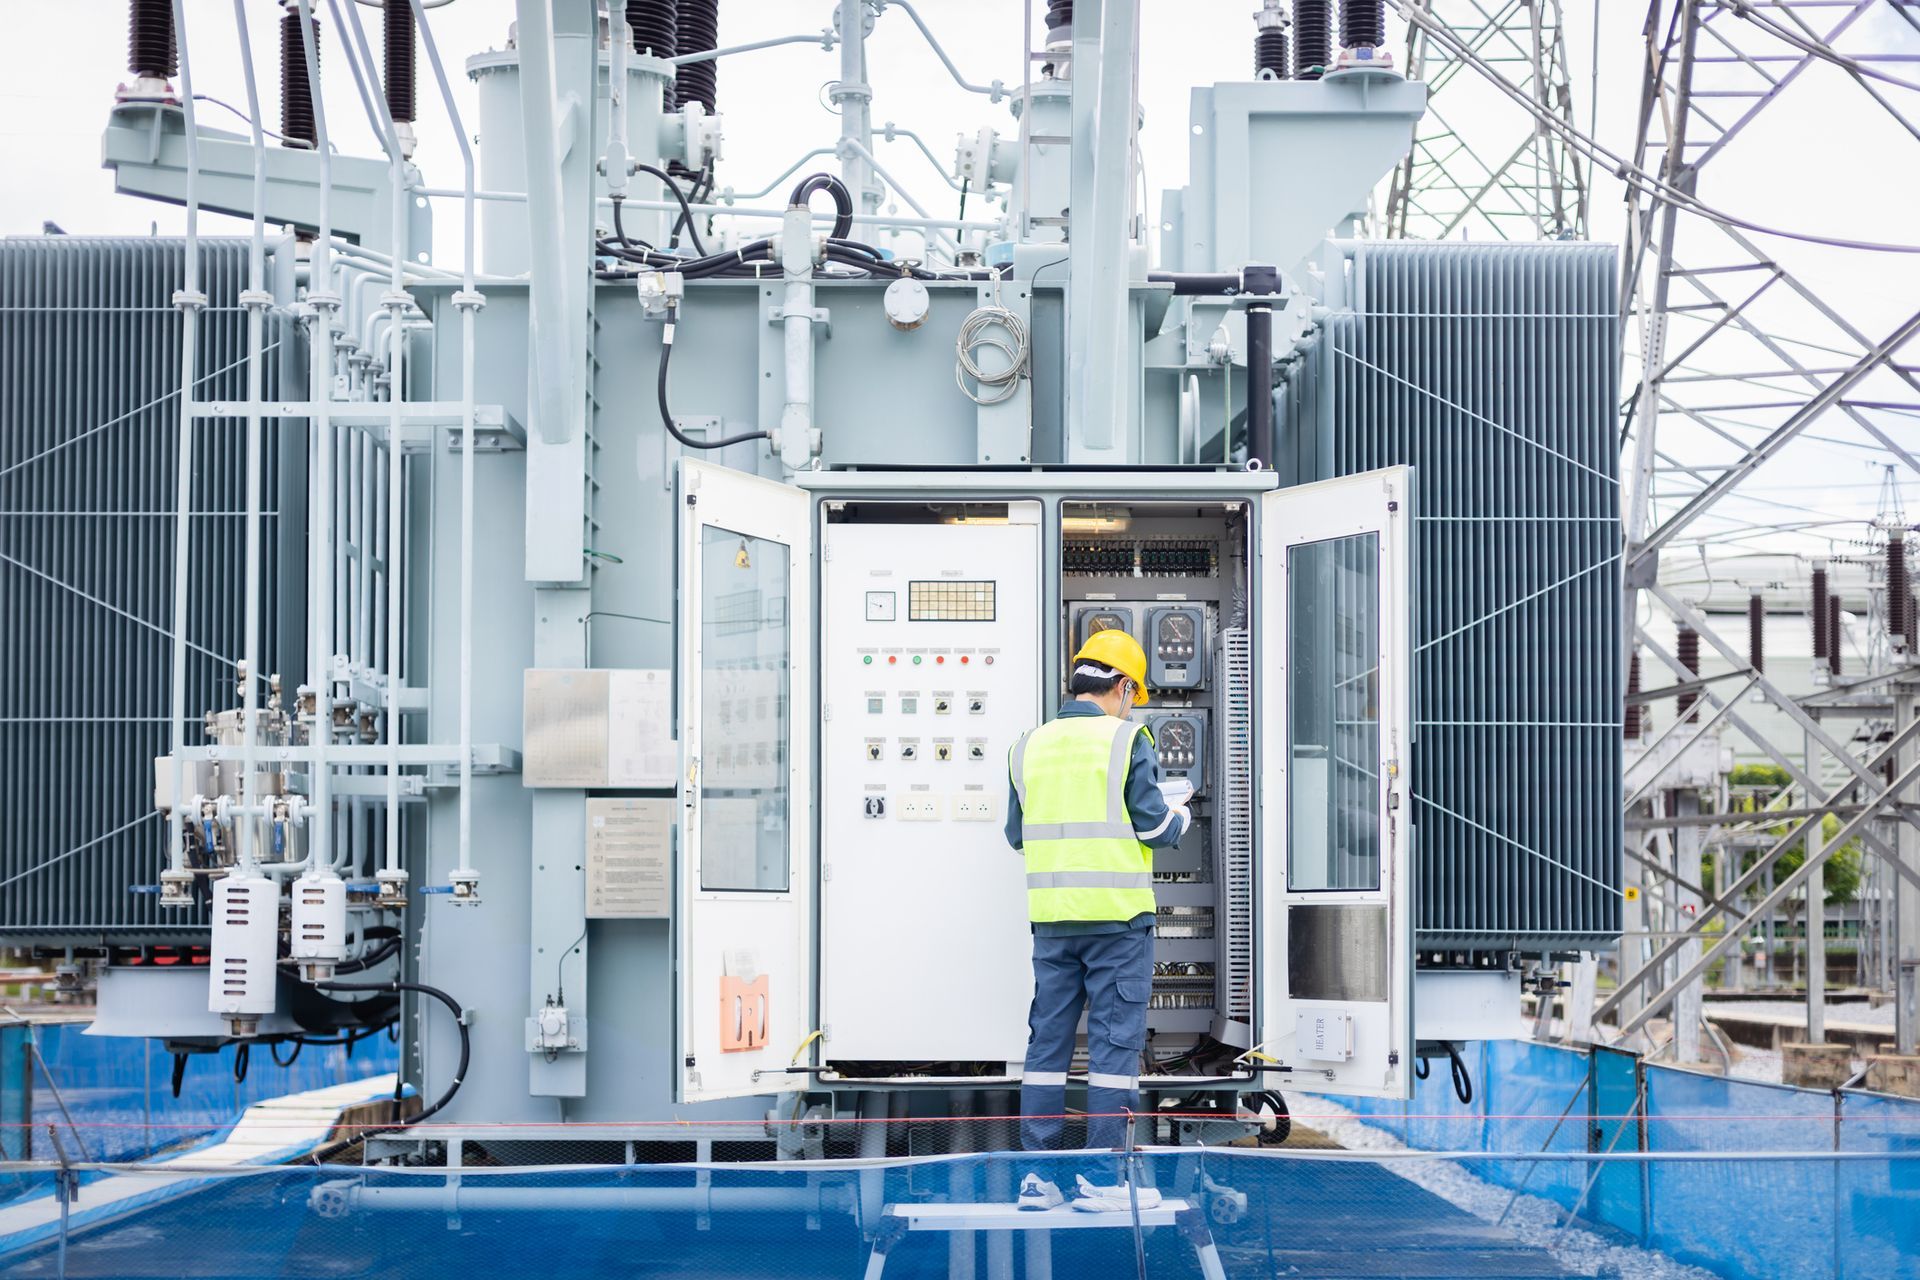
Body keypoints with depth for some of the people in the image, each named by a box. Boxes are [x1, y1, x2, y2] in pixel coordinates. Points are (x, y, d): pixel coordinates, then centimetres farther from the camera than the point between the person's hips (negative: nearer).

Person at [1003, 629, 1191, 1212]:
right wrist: (1179, 815, 14)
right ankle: (1101, 1178, 1)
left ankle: (1037, 1173, 10)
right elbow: (1155, 828, -8)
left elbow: (1017, 833, 13)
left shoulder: (1029, 746, 8)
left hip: (1051, 916, 4)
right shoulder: (1127, 741, -6)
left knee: (1048, 1038, 9)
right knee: (1115, 1040, 1)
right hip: (1117, 914, -4)